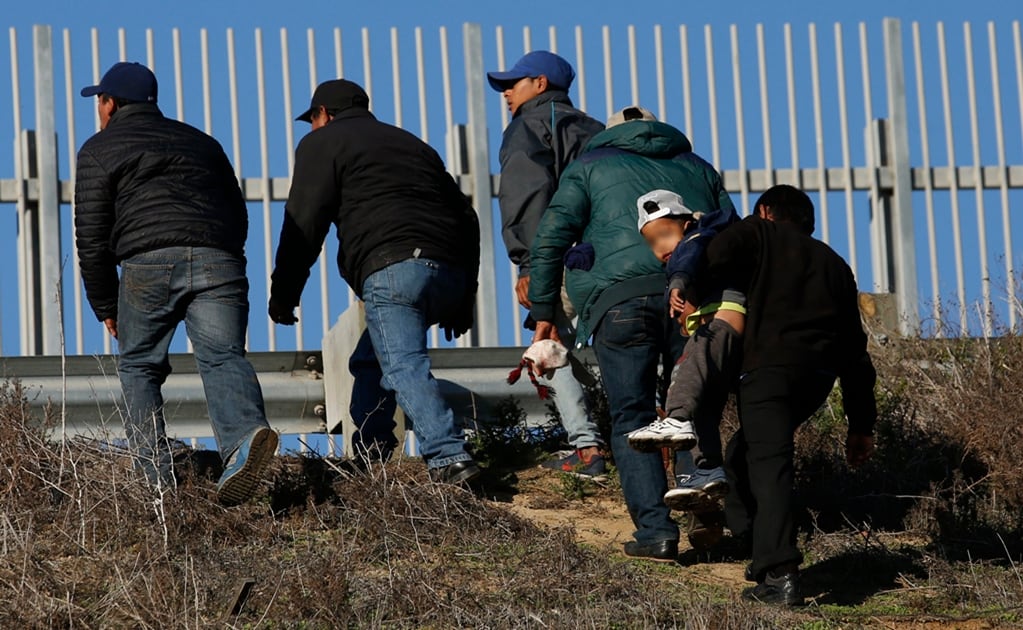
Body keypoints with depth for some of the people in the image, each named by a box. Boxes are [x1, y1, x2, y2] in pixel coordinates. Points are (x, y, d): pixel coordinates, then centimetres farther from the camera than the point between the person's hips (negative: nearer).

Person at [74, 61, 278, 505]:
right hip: (219, 261, 3)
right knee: (222, 357, -6)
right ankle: (246, 433, -36)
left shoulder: (99, 150, 16)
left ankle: (155, 477, 2)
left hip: (149, 263, -3)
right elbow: (238, 216, 28)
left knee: (139, 367, 11)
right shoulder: (200, 142, 30)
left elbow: (92, 236, 9)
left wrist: (105, 306, 16)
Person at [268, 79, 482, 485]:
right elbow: (466, 218, 30)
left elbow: (304, 224, 2)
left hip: (392, 269, -7)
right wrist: (463, 300, 29)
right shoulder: (411, 143, 34)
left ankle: (448, 456, -32)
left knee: (404, 366, -16)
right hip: (450, 273, 7)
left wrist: (282, 294, 6)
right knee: (373, 357, 22)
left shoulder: (323, 143, 14)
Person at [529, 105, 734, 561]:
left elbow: (551, 238, 8)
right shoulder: (697, 168, 30)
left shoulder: (590, 167, 22)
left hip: (620, 296, -2)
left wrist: (543, 314, 11)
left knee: (632, 417, 2)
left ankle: (655, 527, -8)